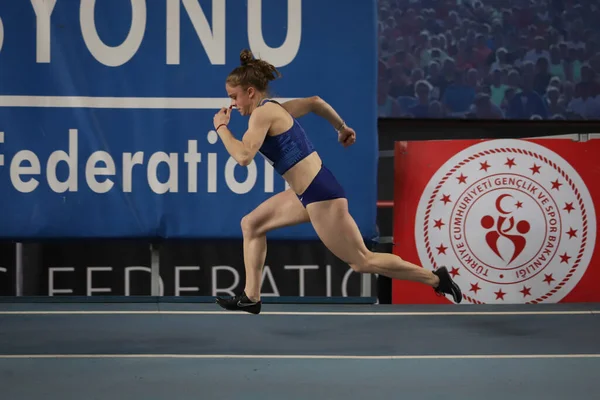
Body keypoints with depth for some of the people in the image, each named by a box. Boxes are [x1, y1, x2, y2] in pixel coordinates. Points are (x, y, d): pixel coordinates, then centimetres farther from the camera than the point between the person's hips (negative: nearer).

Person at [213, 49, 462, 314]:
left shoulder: (263, 114, -14)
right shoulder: (275, 109, 13)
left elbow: (243, 156, -26)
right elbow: (315, 102, 26)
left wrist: (221, 127, -11)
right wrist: (342, 128, 38)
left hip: (320, 194, -10)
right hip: (309, 192, 10)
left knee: (362, 262, -1)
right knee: (251, 224, 14)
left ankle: (436, 279, 8)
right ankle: (251, 297, 15)